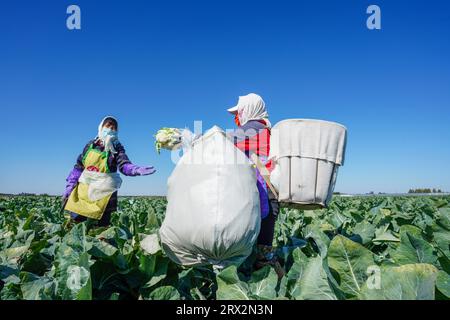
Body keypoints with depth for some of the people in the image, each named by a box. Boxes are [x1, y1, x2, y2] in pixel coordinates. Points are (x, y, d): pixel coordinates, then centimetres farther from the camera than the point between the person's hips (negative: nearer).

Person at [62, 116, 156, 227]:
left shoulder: (117, 147, -1)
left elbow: (124, 165, -17)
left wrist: (137, 170, -38)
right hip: (84, 186, 3)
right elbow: (79, 166, 11)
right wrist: (70, 186, 7)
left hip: (104, 191, -3)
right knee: (76, 219, 1)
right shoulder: (91, 144, 7)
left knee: (102, 224, 2)